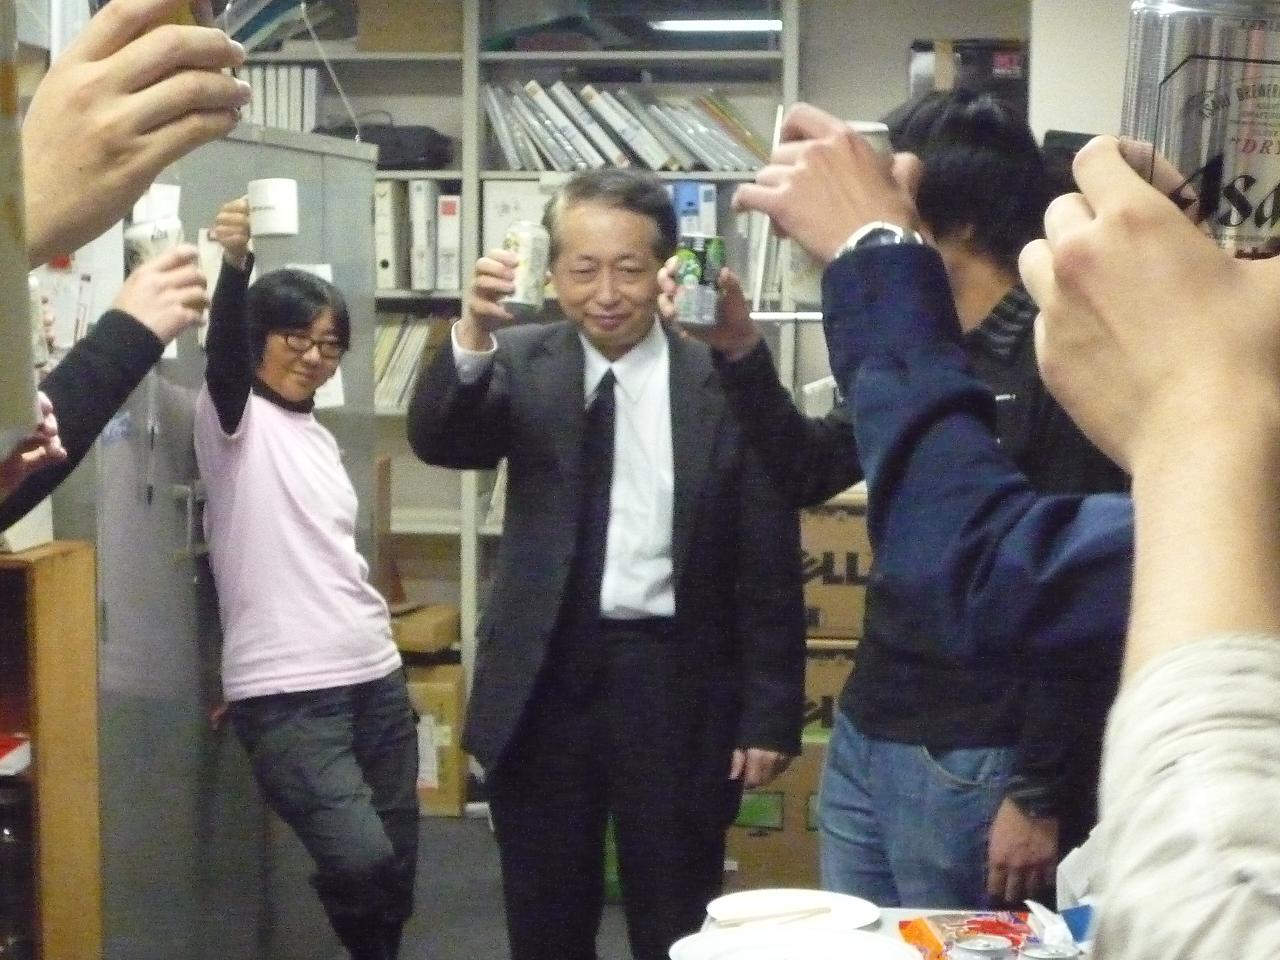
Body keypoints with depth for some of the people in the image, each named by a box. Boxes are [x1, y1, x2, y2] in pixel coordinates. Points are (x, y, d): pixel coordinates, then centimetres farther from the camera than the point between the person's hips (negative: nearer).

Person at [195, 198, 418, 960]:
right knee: (360, 859, -22)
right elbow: (224, 356, -26)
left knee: (397, 867, 8)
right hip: (287, 694, -7)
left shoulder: (321, 439, 17)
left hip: (375, 676, 7)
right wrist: (235, 263, -44)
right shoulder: (236, 419, -4)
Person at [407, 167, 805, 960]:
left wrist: (770, 716, -5)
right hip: (544, 677, 2)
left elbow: (769, 570, -3)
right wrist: (475, 332, -33)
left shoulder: (726, 382, -6)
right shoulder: (523, 362, 2)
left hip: (674, 684, -2)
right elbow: (438, 440, -16)